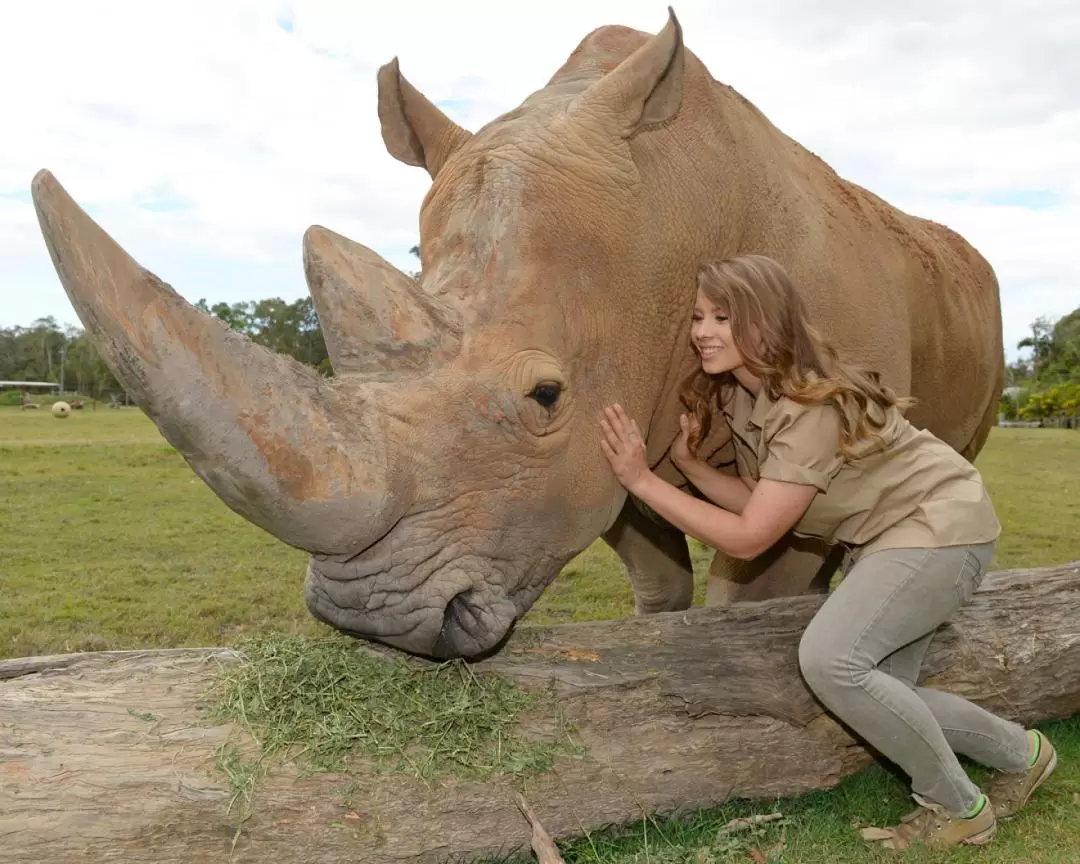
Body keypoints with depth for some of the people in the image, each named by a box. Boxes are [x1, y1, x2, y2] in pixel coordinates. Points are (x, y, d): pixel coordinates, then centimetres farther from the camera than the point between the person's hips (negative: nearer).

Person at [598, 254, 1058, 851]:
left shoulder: (813, 408, -30)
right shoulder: (737, 394, -4)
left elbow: (748, 538, -30)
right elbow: (759, 503, -2)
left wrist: (642, 480, -31)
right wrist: (687, 462, -14)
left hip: (940, 527, -9)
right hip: (879, 535, 9)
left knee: (829, 658, -25)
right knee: (877, 693, 9)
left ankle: (958, 808, -2)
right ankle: (1021, 753, 33)